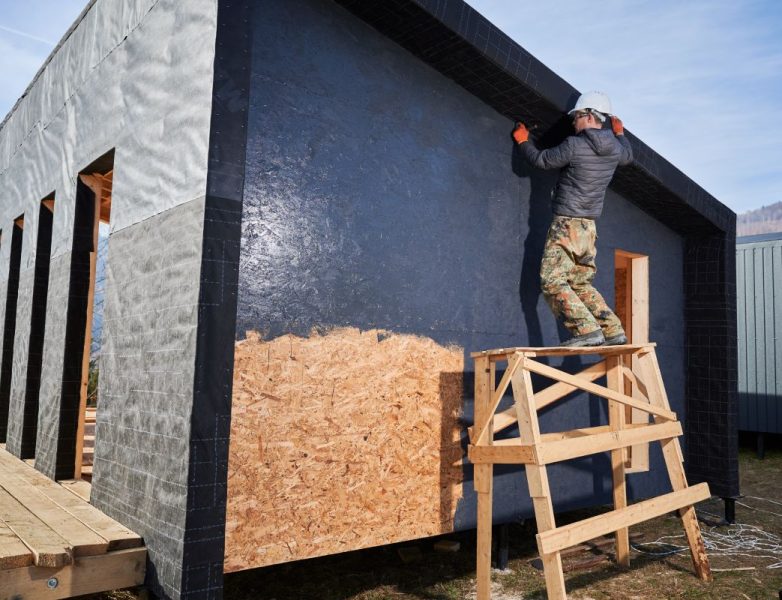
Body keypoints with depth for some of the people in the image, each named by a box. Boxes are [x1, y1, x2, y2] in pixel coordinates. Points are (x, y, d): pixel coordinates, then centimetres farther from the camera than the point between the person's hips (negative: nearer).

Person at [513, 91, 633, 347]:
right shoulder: (615, 148, 8)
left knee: (553, 281, -8)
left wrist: (523, 141, 14)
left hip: (567, 223, -8)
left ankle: (588, 330, -17)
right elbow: (629, 155, 32)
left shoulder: (575, 145, -14)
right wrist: (619, 133, 49)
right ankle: (614, 331, 11)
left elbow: (540, 160, -4)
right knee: (581, 284, 15)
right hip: (589, 226, 8)